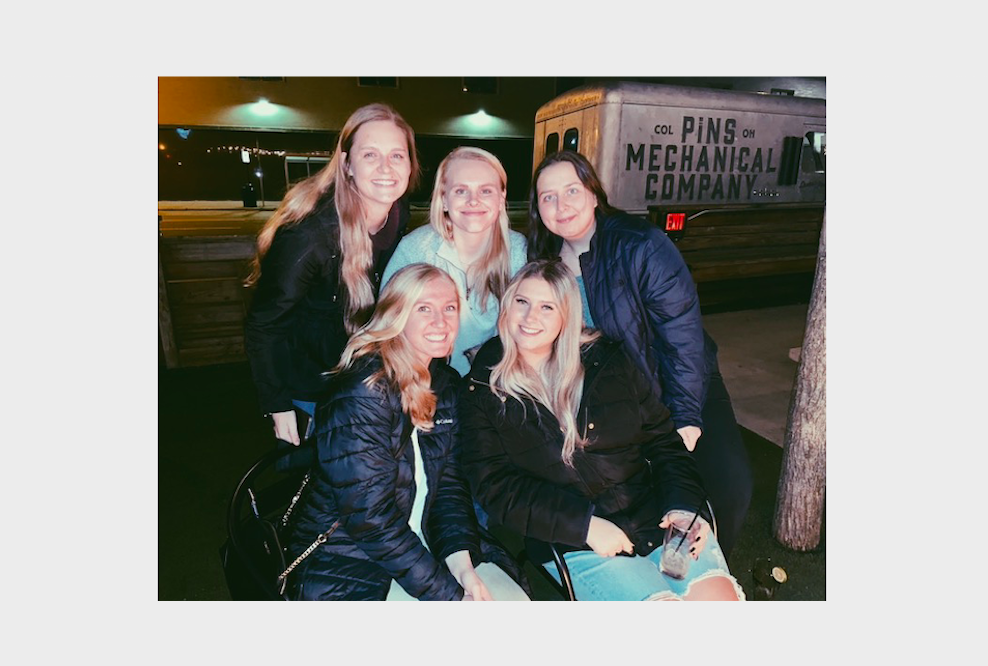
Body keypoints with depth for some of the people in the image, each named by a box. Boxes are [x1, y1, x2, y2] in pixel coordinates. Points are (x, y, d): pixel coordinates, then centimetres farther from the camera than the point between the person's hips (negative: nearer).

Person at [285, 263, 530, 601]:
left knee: (514, 598, -9)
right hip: (346, 564, -6)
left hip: (421, 544, 6)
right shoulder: (364, 392, -21)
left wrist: (460, 560, -12)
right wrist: (451, 593, -19)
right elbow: (371, 519, -22)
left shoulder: (446, 383, 3)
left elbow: (448, 482, 3)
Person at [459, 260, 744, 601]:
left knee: (719, 596, -17)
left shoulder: (605, 358, 7)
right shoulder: (481, 391, 0)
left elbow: (662, 439, 8)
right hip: (573, 545, -2)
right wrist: (585, 524, -16)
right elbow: (496, 486, -8)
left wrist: (682, 505, -8)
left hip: (656, 517, 3)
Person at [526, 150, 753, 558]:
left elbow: (683, 331, -20)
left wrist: (685, 415, -21)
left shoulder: (641, 245, -19)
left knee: (728, 481, -16)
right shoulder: (544, 258, -3)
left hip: (677, 388, -3)